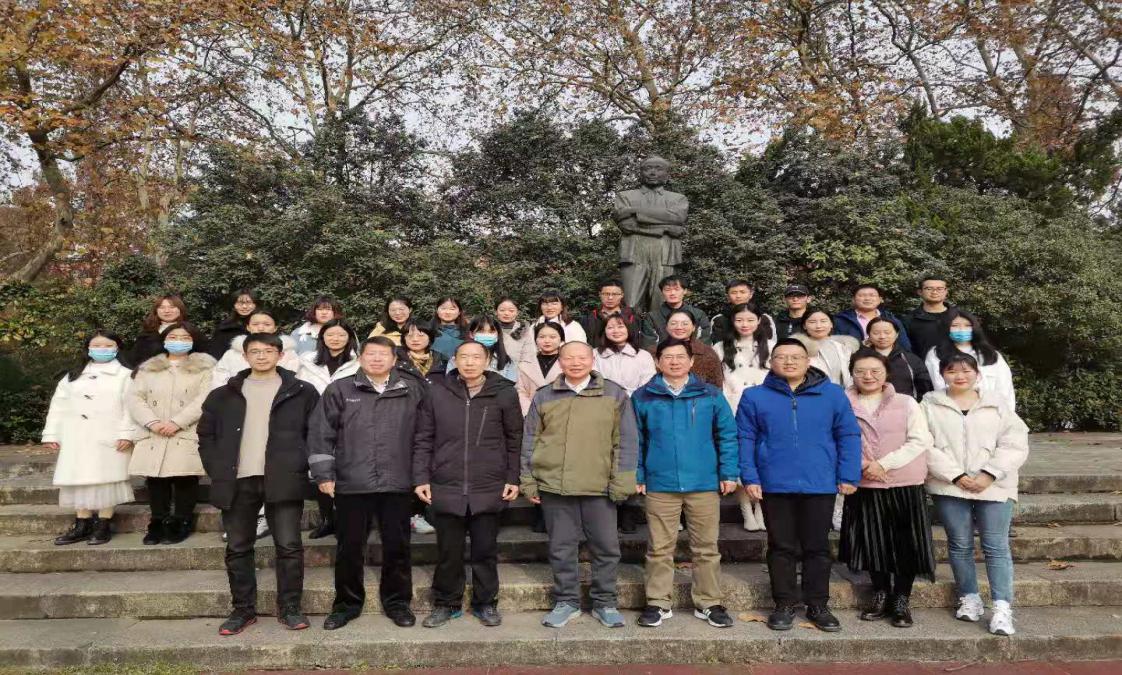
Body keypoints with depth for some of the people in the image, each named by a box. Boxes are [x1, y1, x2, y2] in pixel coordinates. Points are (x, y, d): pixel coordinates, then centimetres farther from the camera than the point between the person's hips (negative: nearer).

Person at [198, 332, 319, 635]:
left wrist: (303, 467, -5)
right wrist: (217, 470, 3)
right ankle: (243, 609, 23)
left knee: (289, 546, -1)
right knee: (238, 548, 10)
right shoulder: (224, 395, 11)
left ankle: (289, 608, 12)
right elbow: (206, 434, 14)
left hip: (283, 481, -2)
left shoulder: (302, 392, 4)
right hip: (237, 482, 3)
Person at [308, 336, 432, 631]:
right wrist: (323, 474, -3)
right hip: (351, 484, 0)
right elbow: (321, 434, 2)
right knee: (349, 548, 10)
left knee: (397, 547, 9)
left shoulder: (413, 391, 5)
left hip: (397, 485, 0)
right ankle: (347, 604, 28)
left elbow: (423, 436, 7)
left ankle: (397, 602, 26)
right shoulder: (340, 390, 3)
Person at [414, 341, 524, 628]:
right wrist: (421, 478, -1)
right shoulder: (437, 391, -1)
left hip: (489, 489, 0)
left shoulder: (504, 392, -2)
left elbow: (514, 440, 4)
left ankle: (485, 603, 30)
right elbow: (424, 439, 3)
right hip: (446, 488, 0)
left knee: (485, 551, 12)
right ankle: (446, 604, 30)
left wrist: (513, 479, 1)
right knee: (448, 552, 12)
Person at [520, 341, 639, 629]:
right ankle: (566, 601, 26)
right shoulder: (543, 397, 7)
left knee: (606, 547, 8)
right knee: (561, 547, 10)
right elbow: (530, 442, 10)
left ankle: (605, 603, 25)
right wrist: (529, 482, 5)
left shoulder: (614, 394, 3)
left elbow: (626, 441, 2)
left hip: (599, 486, -1)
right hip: (555, 485, 1)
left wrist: (621, 481, -4)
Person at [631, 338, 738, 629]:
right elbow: (635, 441, 5)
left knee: (706, 548, 9)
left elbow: (727, 435, 5)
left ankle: (709, 603, 23)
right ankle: (658, 603, 20)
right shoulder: (643, 397, 3)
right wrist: (636, 476, 0)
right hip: (660, 485, 0)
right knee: (660, 548, 7)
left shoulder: (710, 395, 4)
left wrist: (728, 473, -1)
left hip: (705, 484, 1)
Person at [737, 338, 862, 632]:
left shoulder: (833, 394, 2)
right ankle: (784, 605, 23)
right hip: (775, 486, 0)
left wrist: (849, 477, -4)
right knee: (781, 548, 10)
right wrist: (749, 477, -8)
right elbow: (745, 439, -1)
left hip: (820, 485, 1)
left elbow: (849, 436, 2)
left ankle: (818, 606, 26)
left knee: (817, 547, 12)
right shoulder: (755, 396, 0)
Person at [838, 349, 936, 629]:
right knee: (872, 542, 8)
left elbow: (920, 441, -7)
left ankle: (902, 600, 19)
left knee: (905, 543, 4)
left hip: (904, 484, -1)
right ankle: (880, 596, 26)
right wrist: (863, 466, -15)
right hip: (865, 486, 1)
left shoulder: (906, 403, 1)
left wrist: (884, 463, -14)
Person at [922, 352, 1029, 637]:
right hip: (949, 486, 0)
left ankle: (1002, 608, 4)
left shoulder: (997, 403, 5)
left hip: (994, 487, 0)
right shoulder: (930, 405, 2)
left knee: (997, 547, 0)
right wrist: (956, 475, -14)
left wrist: (989, 474, -13)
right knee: (959, 545, 9)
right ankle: (970, 599, 22)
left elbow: (1015, 444, -1)